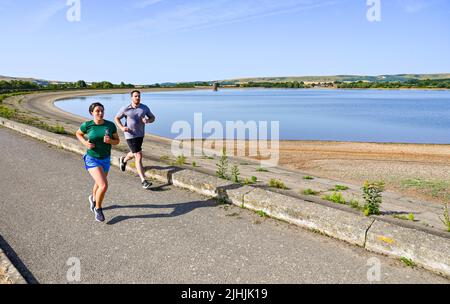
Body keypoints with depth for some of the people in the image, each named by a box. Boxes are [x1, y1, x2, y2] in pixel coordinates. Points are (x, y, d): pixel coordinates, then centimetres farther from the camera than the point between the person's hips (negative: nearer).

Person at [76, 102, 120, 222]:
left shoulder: (111, 125, -9)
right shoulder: (87, 125, -13)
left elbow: (117, 141, 1)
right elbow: (78, 134, 7)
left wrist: (110, 141, -22)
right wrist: (85, 143, -12)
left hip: (105, 160, 4)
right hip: (92, 160, -4)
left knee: (99, 184, 24)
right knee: (104, 186, -19)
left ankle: (93, 198, 59)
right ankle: (98, 208, 8)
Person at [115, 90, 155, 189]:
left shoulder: (144, 108, -3)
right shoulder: (125, 109, -10)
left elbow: (152, 118, 7)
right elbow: (116, 118, 2)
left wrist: (147, 120, -17)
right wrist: (122, 127, -15)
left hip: (140, 135, 5)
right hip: (130, 136, -5)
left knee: (134, 154, 26)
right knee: (139, 156, -12)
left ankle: (123, 160, 62)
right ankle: (143, 181, -9)